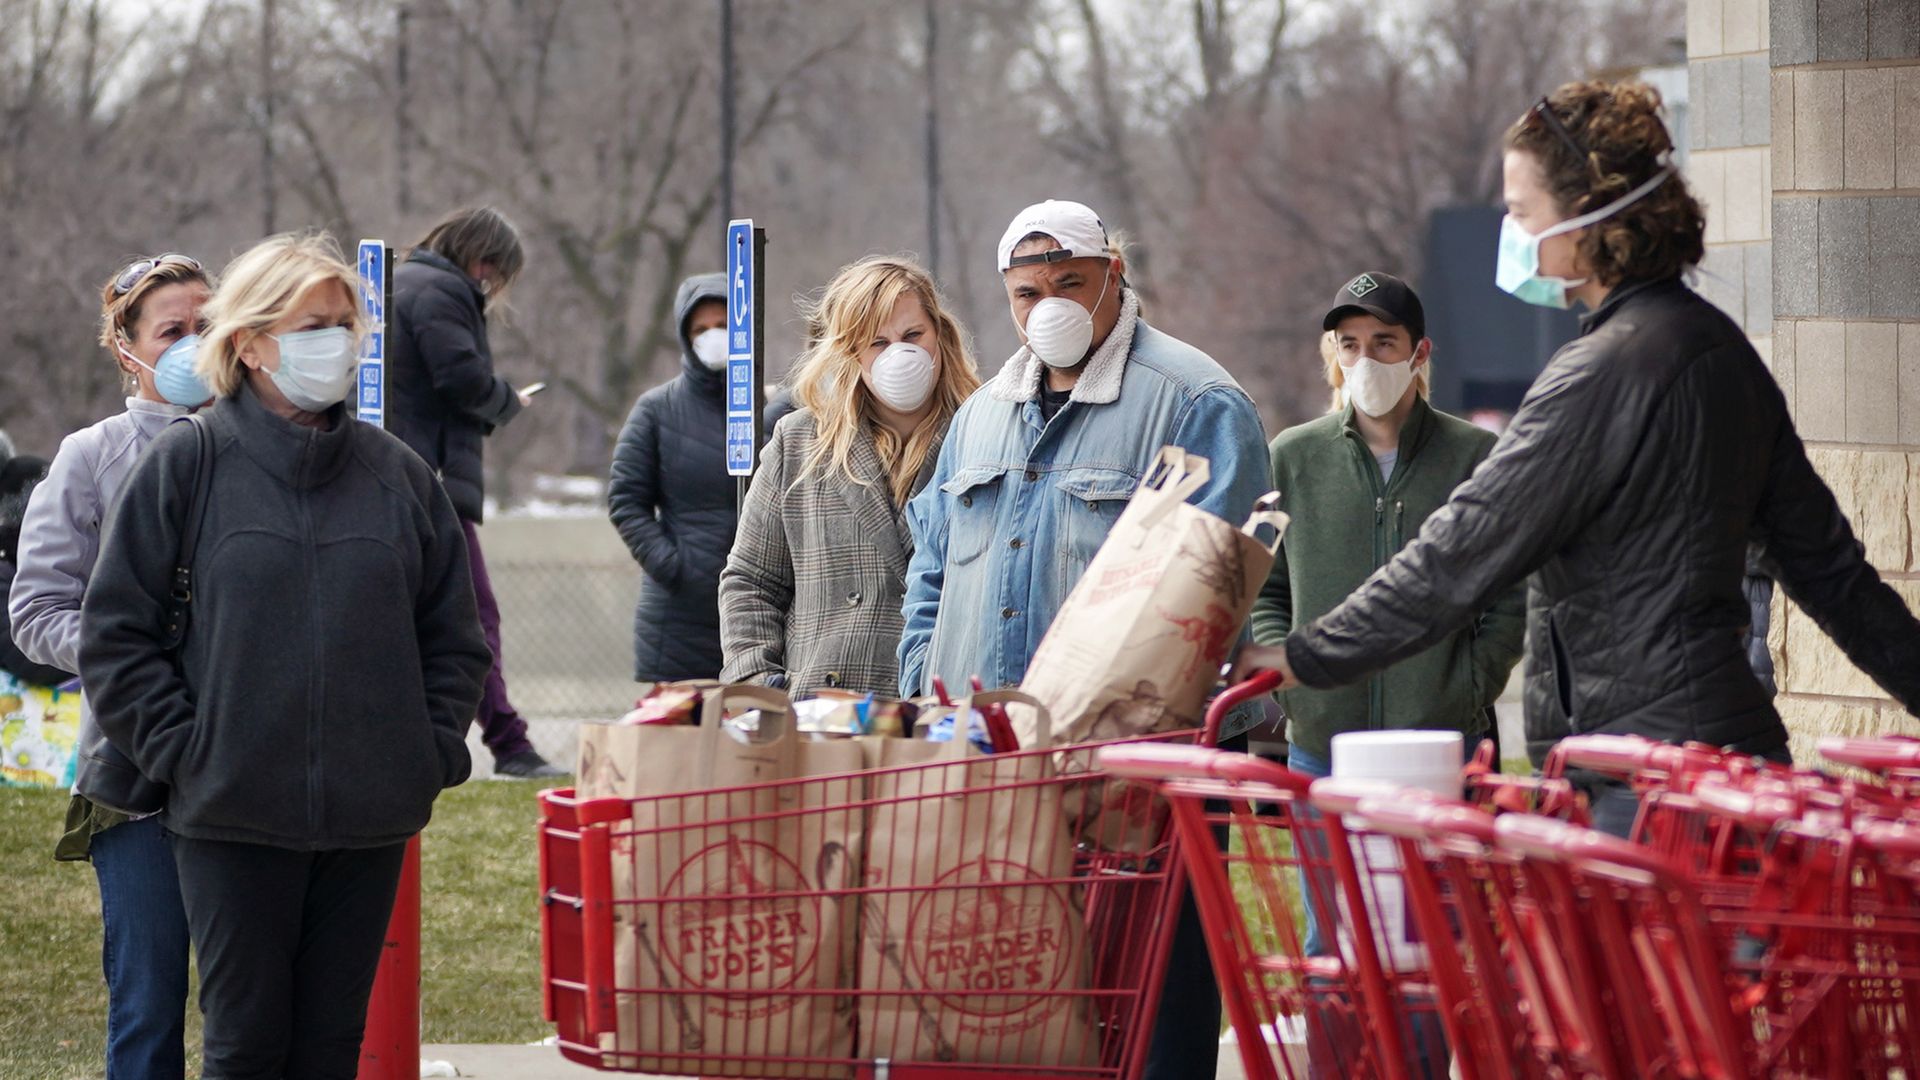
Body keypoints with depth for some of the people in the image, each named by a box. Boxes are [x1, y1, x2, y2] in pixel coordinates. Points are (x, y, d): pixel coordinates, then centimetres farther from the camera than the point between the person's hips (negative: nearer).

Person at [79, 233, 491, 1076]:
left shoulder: (397, 475, 7)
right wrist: (180, 751, -7)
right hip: (233, 816, -3)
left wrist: (435, 749, 4)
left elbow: (455, 629, 15)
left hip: (370, 818, 3)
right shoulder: (186, 465, -2)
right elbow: (116, 634, -1)